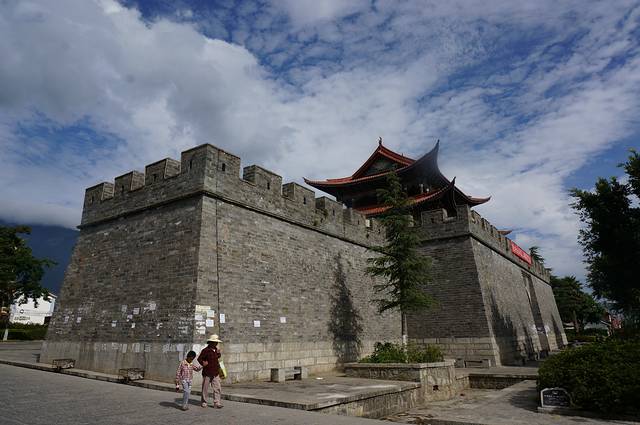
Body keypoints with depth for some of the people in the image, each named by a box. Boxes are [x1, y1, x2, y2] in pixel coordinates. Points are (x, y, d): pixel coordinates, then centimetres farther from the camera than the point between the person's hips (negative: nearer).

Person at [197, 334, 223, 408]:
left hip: (215, 373, 5)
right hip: (207, 374, -5)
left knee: (218, 388, -2)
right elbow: (199, 358, -11)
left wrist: (218, 352, 7)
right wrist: (203, 363, -26)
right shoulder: (206, 350, -11)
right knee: (205, 388, 8)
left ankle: (217, 403, 1)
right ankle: (204, 402, 24)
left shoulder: (216, 349, 10)